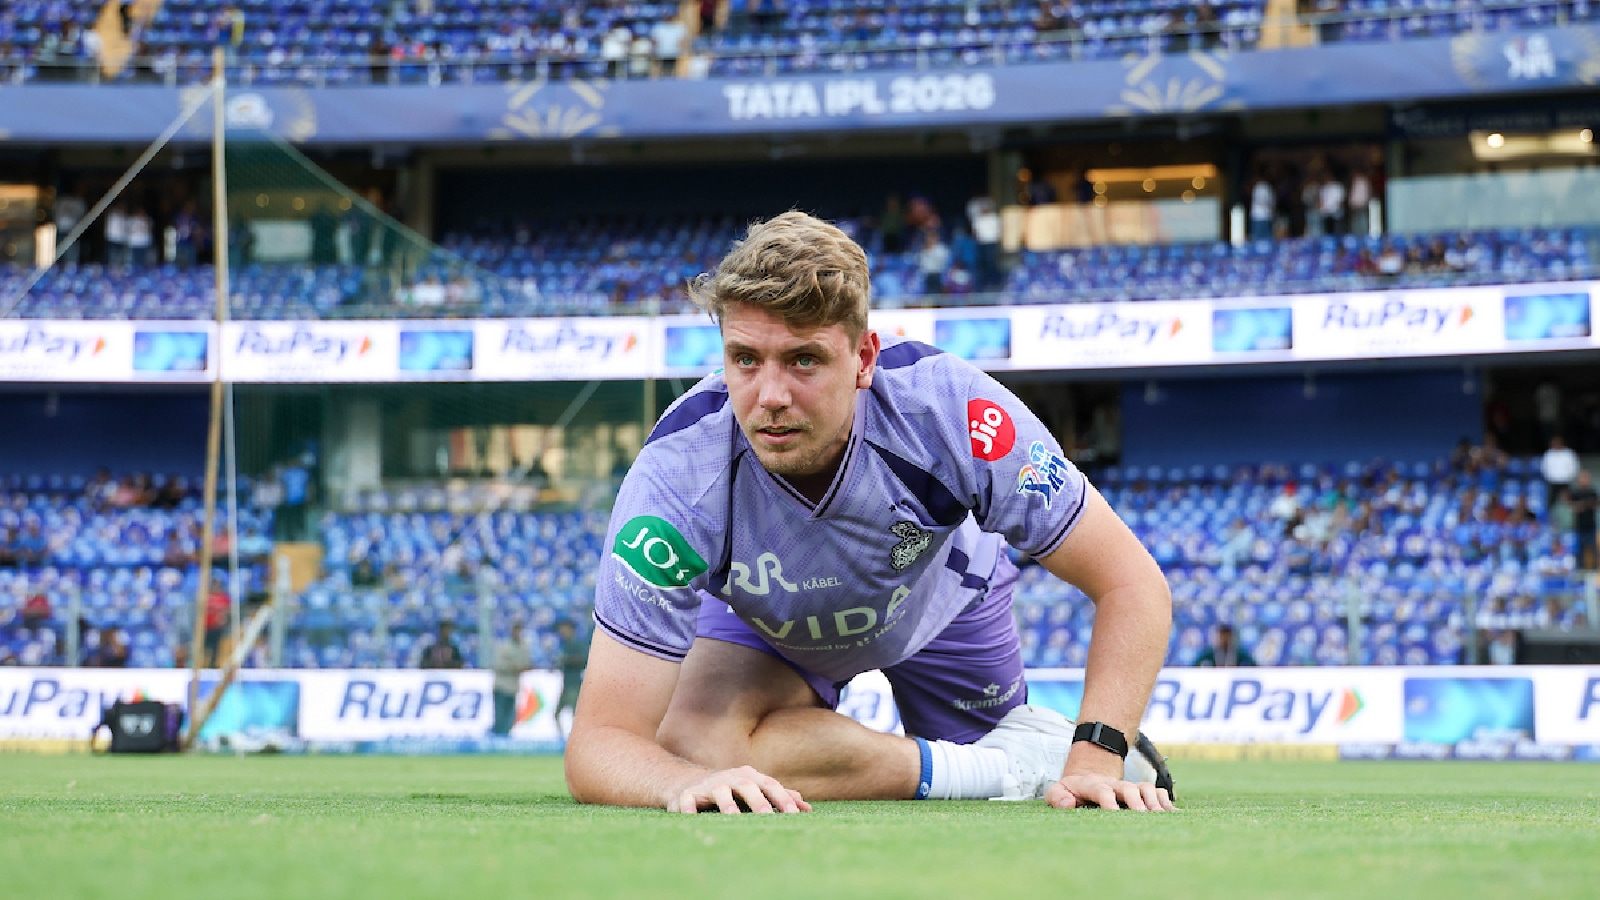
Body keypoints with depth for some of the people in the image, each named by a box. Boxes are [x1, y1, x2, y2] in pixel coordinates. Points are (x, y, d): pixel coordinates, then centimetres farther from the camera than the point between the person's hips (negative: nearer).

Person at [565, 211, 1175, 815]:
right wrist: (687, 784, -65)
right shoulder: (675, 477, -41)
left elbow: (1132, 583, -30)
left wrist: (1096, 756, -45)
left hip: (940, 596, 1)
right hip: (763, 619, 0)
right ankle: (1006, 763, -14)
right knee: (693, 740, -31)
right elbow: (600, 743, -41)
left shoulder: (947, 406, -40)